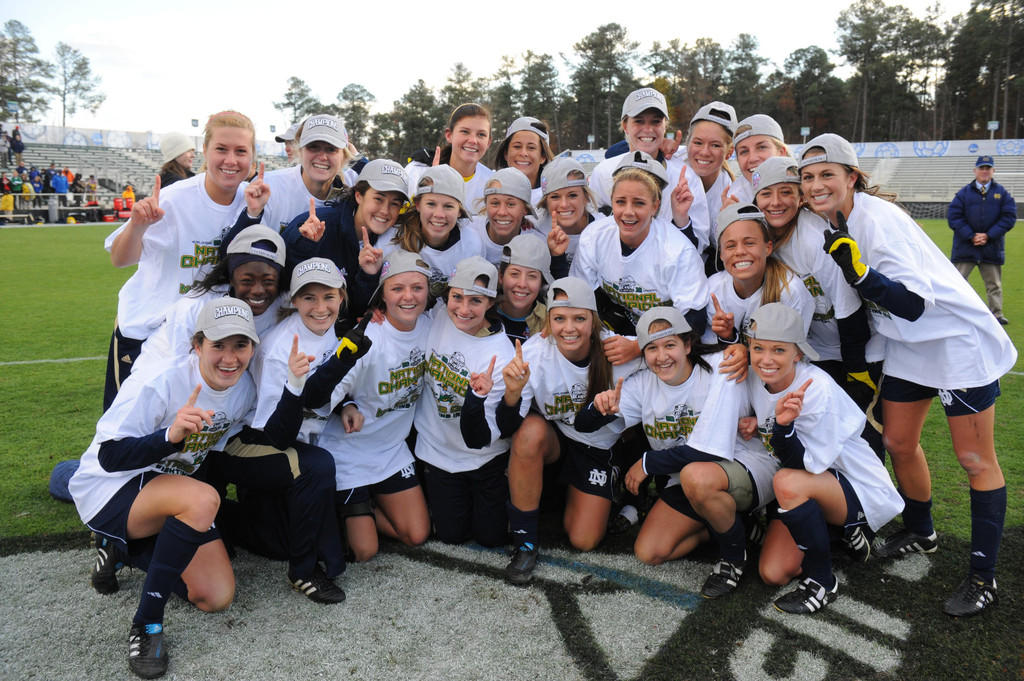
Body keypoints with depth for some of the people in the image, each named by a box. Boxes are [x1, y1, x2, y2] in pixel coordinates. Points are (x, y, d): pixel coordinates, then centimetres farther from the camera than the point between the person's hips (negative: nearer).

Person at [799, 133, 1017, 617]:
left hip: (958, 339, -8)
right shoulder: (828, 223, -2)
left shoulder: (877, 219, -26)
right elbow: (852, 300, 13)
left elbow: (914, 302, -30)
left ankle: (982, 578, 12)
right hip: (906, 344, 8)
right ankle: (920, 533, 37)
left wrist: (857, 271, -40)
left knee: (975, 460, 0)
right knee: (898, 444, 13)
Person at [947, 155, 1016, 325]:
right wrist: (971, 236, -14)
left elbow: (1009, 217, -1)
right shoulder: (964, 193, 2)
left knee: (994, 284, 10)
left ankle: (997, 314, 19)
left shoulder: (1002, 193, 5)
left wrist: (988, 236, -11)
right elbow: (953, 216, -5)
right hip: (965, 247, -1)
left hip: (992, 248, 1)